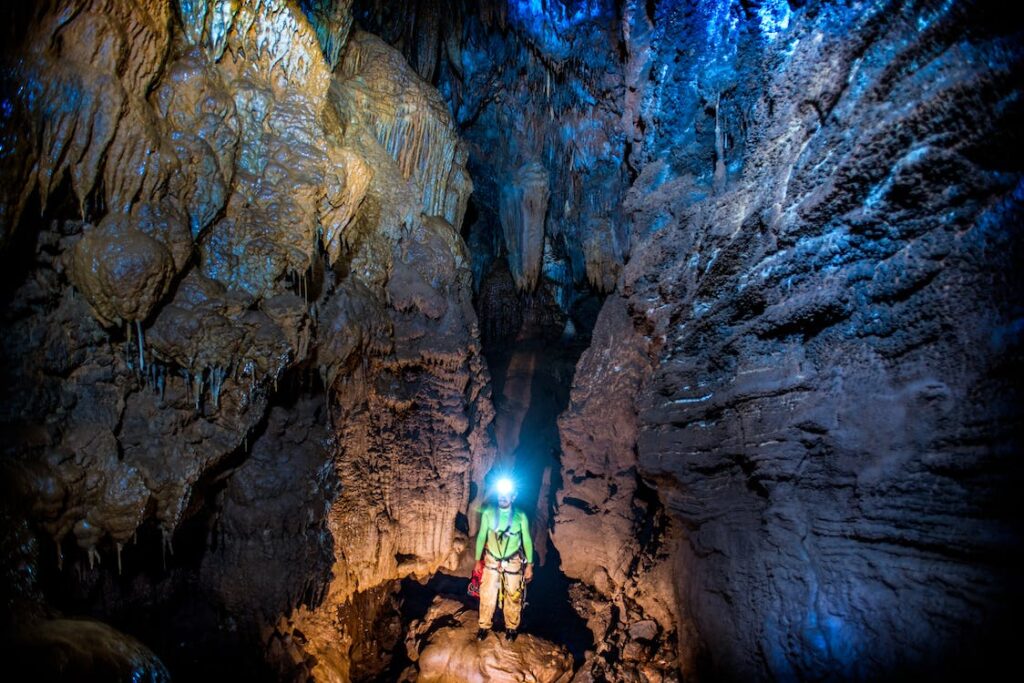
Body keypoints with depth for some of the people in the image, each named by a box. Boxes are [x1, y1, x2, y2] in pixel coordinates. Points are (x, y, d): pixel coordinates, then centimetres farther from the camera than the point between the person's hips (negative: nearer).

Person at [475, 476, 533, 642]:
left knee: (513, 597, 11)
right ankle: (484, 626, 28)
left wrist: (529, 565, -2)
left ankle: (512, 627, 33)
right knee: (487, 596, 6)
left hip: (513, 563, -1)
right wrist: (478, 560, 5)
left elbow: (527, 541, -3)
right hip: (491, 562, 1)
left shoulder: (520, 516, -12)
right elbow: (481, 537, 1)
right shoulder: (488, 513, -10)